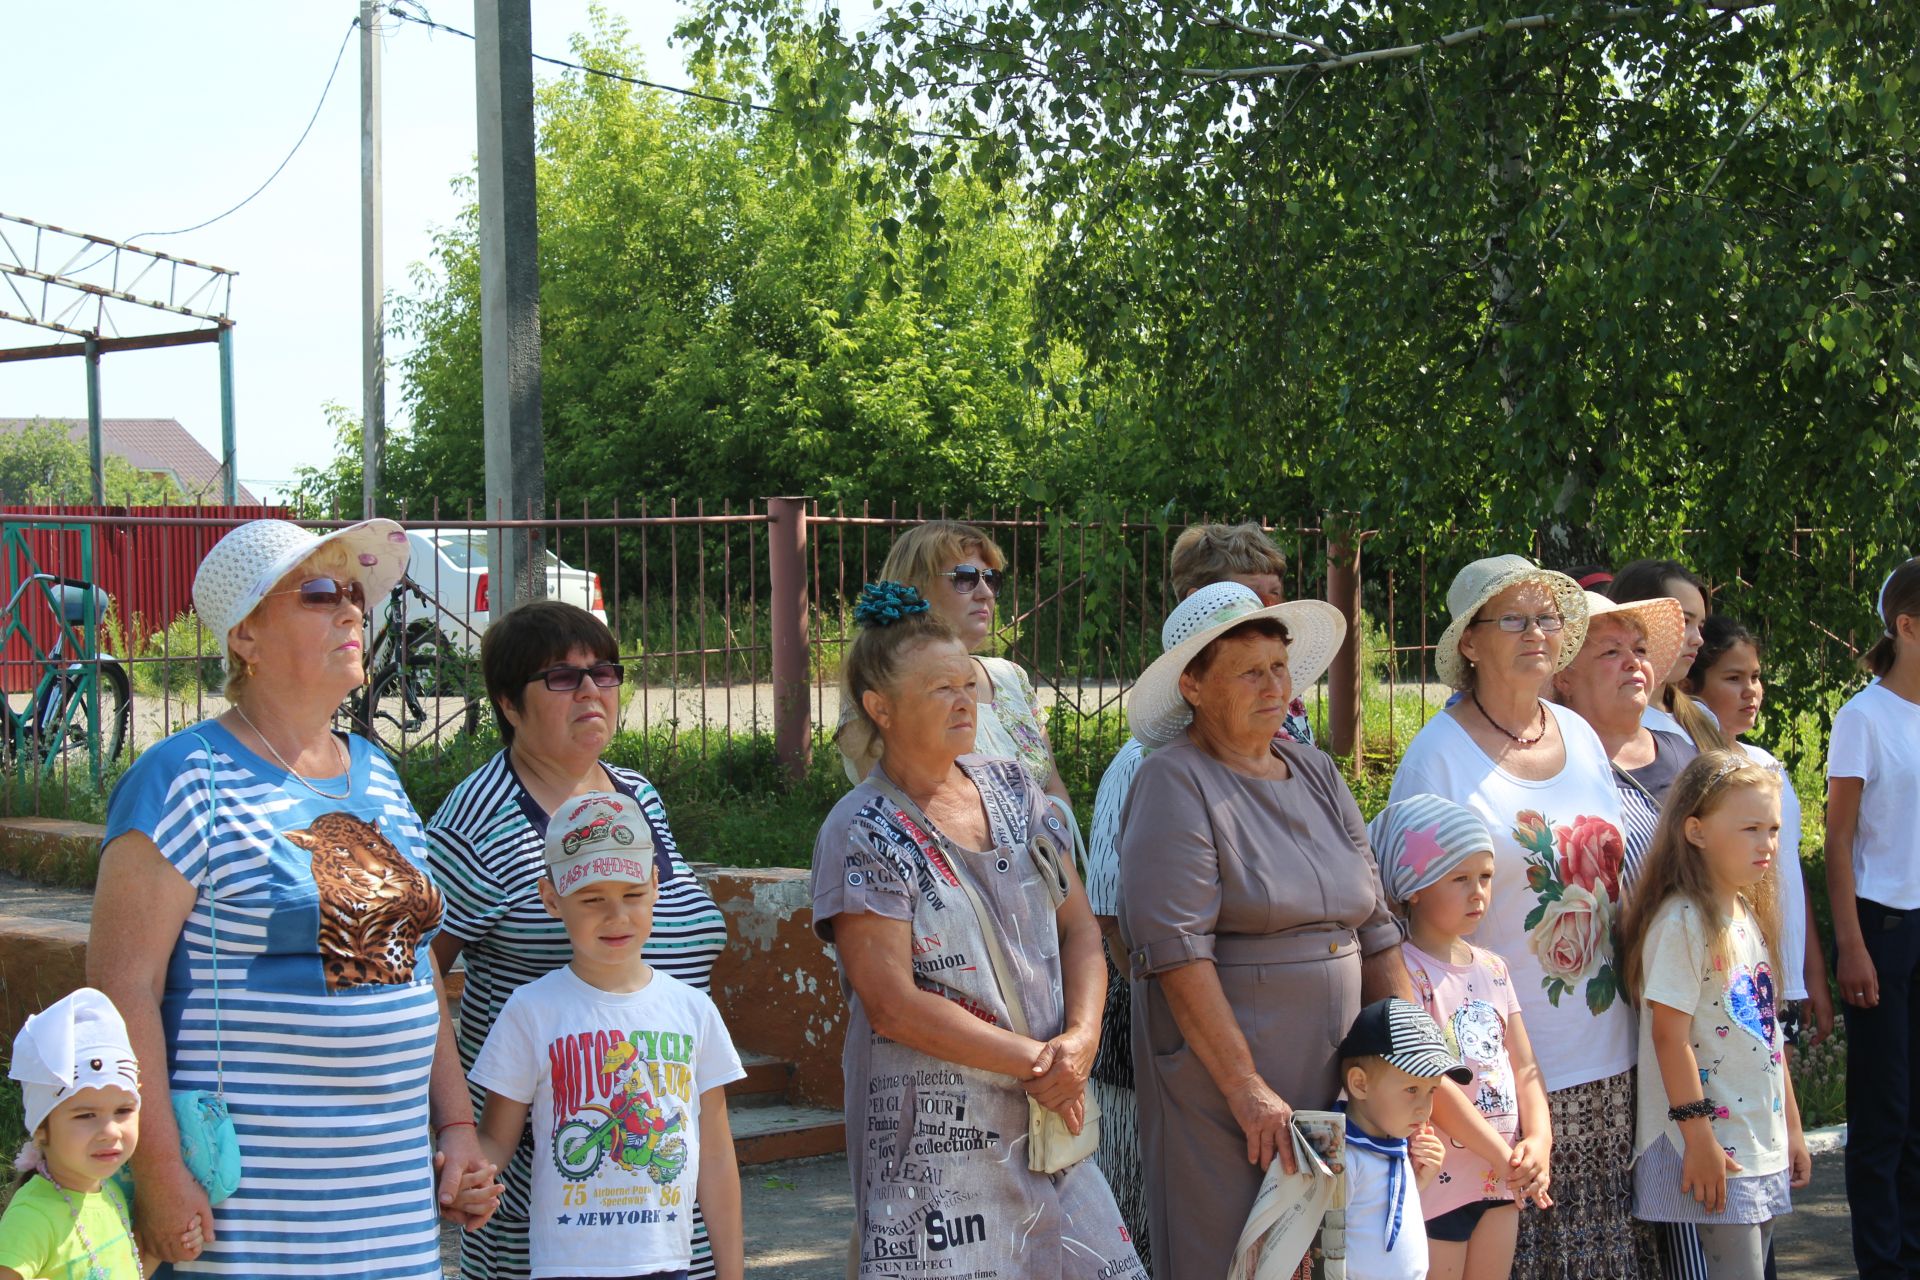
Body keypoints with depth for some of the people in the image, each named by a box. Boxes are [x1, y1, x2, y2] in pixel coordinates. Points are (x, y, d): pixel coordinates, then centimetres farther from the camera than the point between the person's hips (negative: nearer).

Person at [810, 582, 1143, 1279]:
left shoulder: (1012, 791, 10)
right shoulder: (862, 833, -8)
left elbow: (1079, 929, 11)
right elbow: (893, 1005, -14)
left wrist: (1079, 1040, -7)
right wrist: (1032, 1061, -12)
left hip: (1050, 1115, 6)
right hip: (934, 1136, -5)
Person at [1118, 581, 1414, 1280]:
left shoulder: (1316, 774, 14)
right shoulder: (1176, 782, -8)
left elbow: (1374, 929, 15)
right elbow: (1176, 947, -17)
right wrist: (1246, 1087, -20)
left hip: (1333, 1084, 6)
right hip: (1218, 1079, -6)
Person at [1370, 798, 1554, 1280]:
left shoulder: (1492, 968, 11)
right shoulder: (1403, 970, -12)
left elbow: (1524, 1068, 11)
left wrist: (1539, 1141, -6)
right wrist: (1499, 1151, -19)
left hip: (1501, 1184, 7)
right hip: (1435, 1183, -7)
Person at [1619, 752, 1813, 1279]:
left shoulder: (1749, 916, 13)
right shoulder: (1682, 921, -15)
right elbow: (1670, 1036, -18)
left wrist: (1791, 1127, 18)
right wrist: (1698, 1136, -19)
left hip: (1762, 1144, 9)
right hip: (1711, 1146, -8)